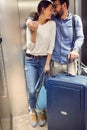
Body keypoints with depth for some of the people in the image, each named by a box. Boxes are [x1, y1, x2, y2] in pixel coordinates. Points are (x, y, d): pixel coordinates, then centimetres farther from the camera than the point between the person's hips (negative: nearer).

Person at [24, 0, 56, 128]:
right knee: (32, 91, -7)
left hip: (44, 60, 1)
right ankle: (33, 111, 24)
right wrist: (34, 32, -22)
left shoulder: (52, 24, -2)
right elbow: (30, 47, -8)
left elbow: (51, 45, -4)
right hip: (30, 60, 0)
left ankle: (41, 111, 30)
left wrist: (47, 64, -7)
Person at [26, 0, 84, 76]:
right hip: (55, 62, 1)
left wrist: (75, 50, -24)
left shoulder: (75, 19, 4)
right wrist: (29, 21, -12)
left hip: (70, 62, -1)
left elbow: (80, 37, -4)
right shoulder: (52, 19, 6)